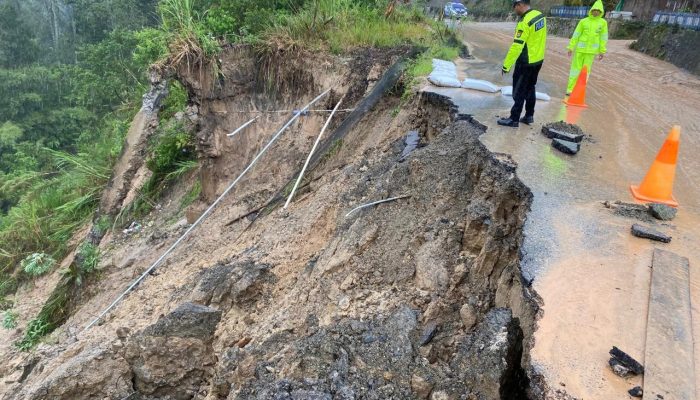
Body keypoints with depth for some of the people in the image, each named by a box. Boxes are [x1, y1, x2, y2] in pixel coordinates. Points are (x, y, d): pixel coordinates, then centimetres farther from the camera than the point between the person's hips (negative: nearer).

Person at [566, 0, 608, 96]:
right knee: (576, 68, 2)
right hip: (580, 48, -1)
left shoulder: (603, 22, 0)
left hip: (591, 50, 1)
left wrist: (602, 51, 1)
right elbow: (576, 35, 0)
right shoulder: (583, 21, -2)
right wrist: (571, 47, -3)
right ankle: (570, 89, 6)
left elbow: (603, 37, 3)